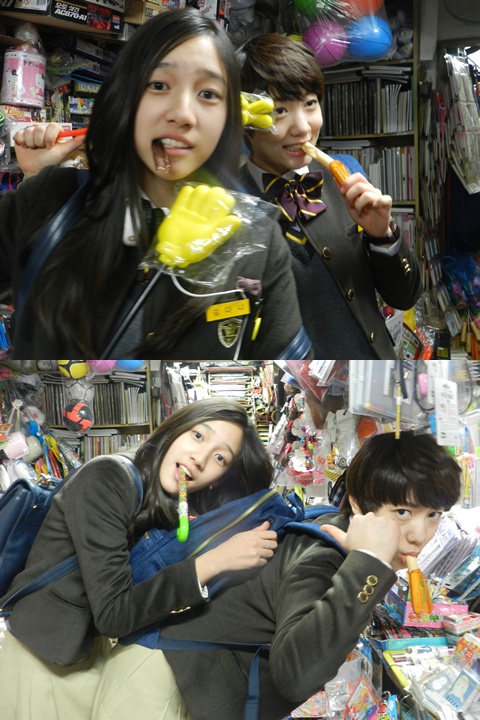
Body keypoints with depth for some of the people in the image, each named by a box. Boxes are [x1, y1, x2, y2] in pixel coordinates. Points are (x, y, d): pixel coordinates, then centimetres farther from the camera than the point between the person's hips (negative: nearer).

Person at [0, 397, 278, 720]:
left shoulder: (176, 507, -1)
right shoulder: (107, 479, -23)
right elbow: (113, 613, -29)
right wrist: (215, 561, -30)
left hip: (94, 653, 7)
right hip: (43, 664, -7)